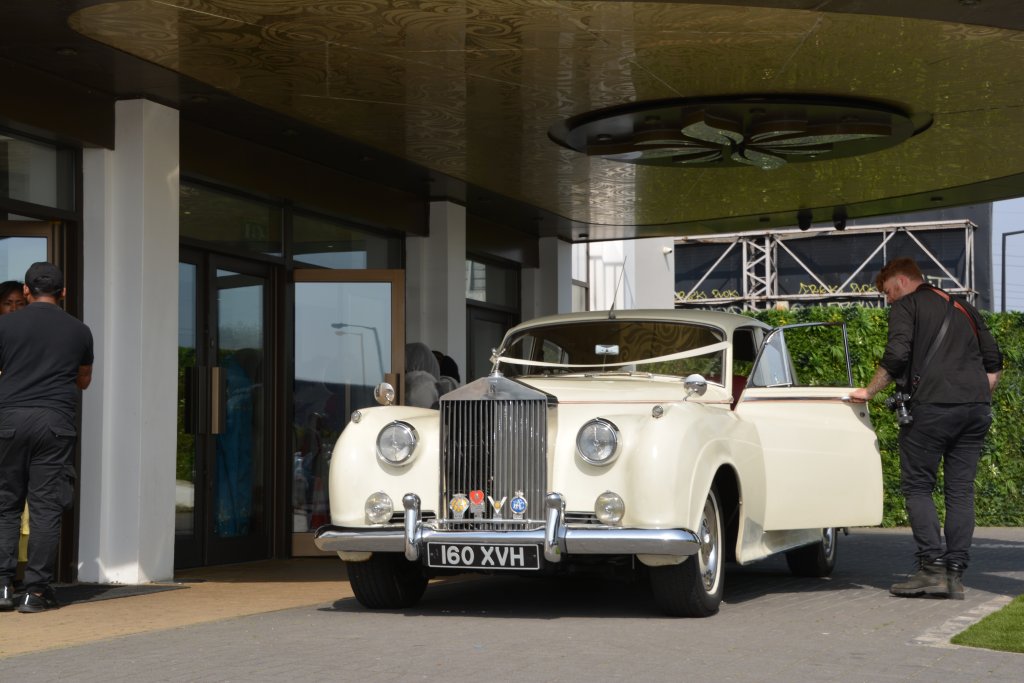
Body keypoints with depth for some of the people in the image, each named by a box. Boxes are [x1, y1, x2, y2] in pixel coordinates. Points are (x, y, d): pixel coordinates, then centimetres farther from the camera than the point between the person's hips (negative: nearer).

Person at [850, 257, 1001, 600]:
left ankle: (931, 567, -8)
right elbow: (993, 361, 21)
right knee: (961, 489, 6)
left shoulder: (906, 306, 5)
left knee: (917, 486, 1)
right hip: (976, 408, 6)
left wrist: (869, 391, 2)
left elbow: (896, 356, -9)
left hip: (932, 405, -6)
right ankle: (955, 572, 4)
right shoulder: (963, 309, 25)